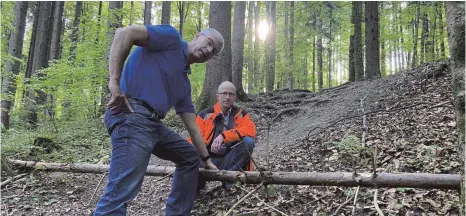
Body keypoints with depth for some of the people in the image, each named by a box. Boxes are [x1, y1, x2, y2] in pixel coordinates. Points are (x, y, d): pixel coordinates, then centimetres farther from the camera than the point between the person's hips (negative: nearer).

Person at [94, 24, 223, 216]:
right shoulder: (171, 37, 3)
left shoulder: (184, 82, 24)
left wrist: (206, 159, 26)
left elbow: (192, 126, 25)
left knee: (190, 157, 23)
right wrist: (114, 81, -18)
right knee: (121, 192, -18)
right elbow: (125, 33, -11)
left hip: (154, 124, 10)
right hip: (132, 116, -10)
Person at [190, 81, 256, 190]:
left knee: (248, 142, -27)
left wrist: (224, 136, -26)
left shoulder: (241, 114, 5)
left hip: (231, 159, 2)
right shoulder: (205, 114, 2)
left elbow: (251, 130, -14)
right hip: (210, 159, -2)